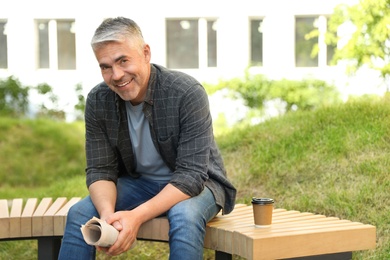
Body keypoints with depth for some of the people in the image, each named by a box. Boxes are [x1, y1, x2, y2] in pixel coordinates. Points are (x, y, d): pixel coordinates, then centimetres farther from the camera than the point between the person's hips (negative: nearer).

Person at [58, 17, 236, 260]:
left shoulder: (188, 93, -25)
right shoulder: (98, 101, -12)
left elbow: (191, 175, -27)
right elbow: (100, 170, -9)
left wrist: (137, 216, -39)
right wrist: (108, 214, -31)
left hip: (195, 184, -4)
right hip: (139, 183, 4)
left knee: (184, 217, -36)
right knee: (80, 213, -19)